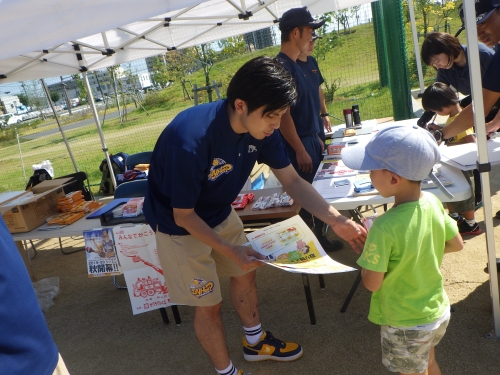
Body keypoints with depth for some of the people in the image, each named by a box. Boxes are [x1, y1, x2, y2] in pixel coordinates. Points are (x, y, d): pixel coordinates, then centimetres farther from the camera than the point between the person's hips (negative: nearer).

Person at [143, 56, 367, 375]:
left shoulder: (260, 128, -17)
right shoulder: (190, 140, -38)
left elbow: (293, 181, -9)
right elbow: (183, 215, -25)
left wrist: (337, 220, -18)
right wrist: (229, 249, -31)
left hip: (220, 214, 7)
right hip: (180, 226, -6)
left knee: (245, 273, 20)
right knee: (209, 304, 5)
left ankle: (256, 342, 47)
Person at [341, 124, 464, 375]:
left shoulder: (385, 229, -35)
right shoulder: (433, 203, -13)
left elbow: (372, 283, -24)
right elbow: (456, 244, 3)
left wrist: (368, 248, -10)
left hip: (406, 325, -6)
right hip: (438, 312, 6)